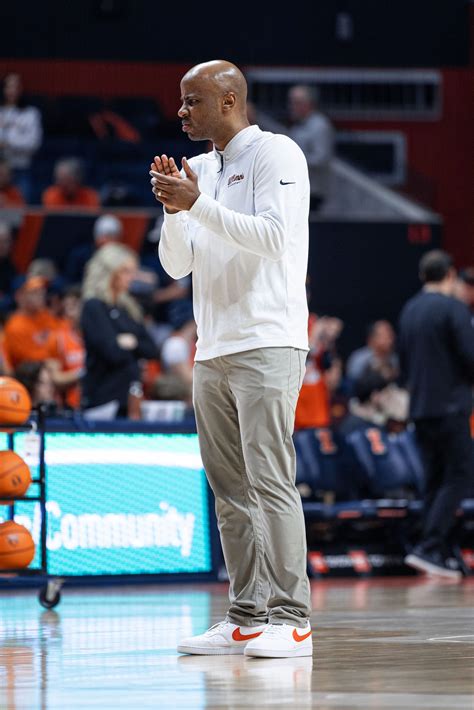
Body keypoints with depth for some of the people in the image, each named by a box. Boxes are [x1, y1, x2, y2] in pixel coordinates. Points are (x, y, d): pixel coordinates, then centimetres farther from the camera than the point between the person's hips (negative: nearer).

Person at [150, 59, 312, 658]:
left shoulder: (275, 154, -2)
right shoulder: (200, 170, 19)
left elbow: (272, 237, -15)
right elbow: (177, 265, 16)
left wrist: (198, 203, -17)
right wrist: (173, 209, -2)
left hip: (266, 345, -7)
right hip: (212, 351, 7)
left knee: (269, 482, -12)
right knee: (229, 490, 5)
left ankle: (290, 620, -12)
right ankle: (245, 619, 7)